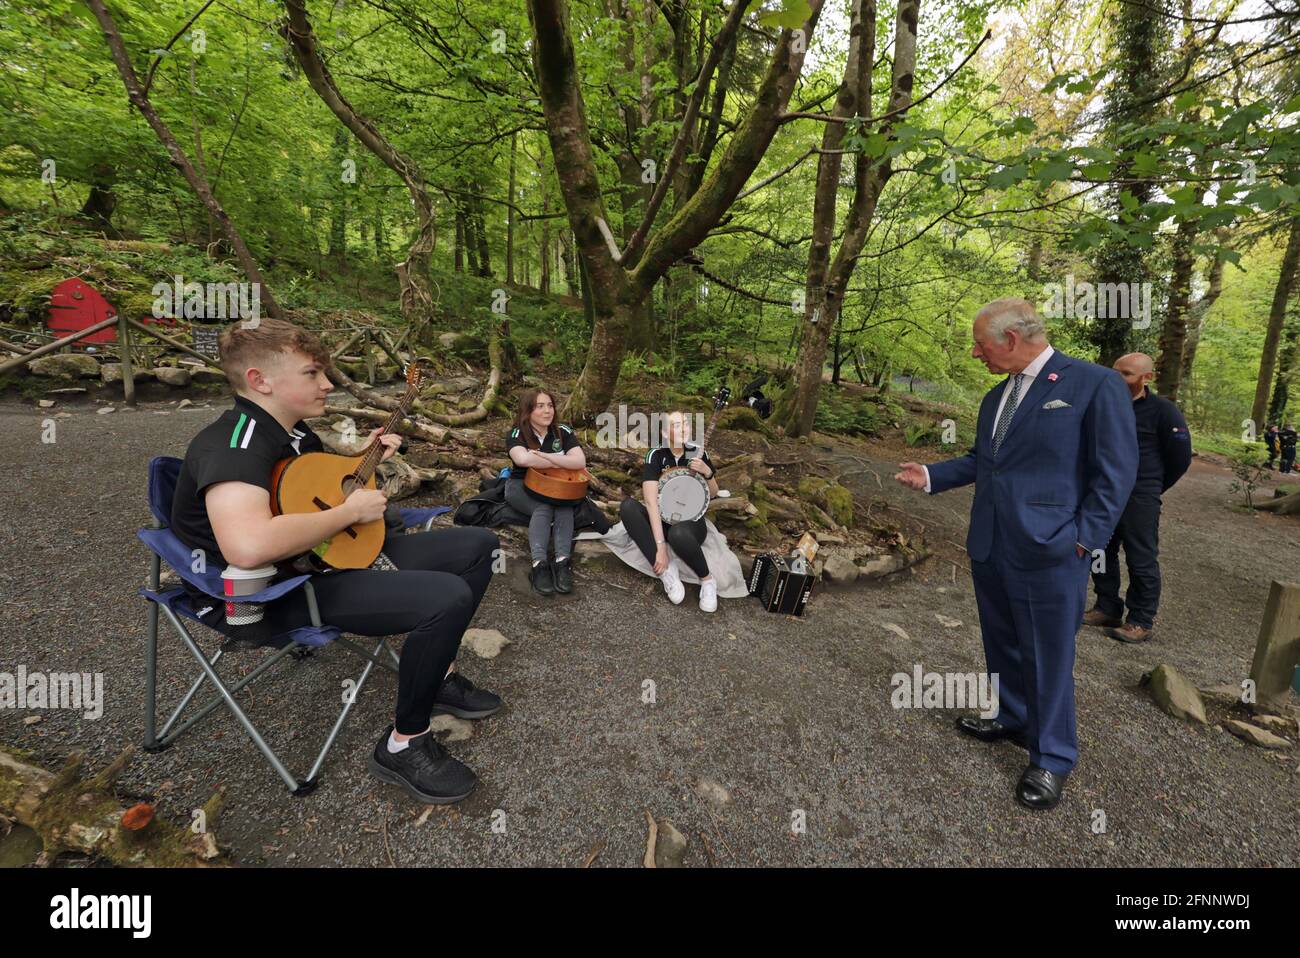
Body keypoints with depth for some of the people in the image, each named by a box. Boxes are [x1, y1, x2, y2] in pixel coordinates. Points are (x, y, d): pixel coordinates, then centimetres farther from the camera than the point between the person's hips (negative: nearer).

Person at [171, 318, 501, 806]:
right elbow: (248, 545, -42)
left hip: (341, 554, 10)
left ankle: (438, 676, 19)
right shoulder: (234, 443, -23)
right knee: (448, 597, -32)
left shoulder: (294, 430, 8)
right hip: (286, 592, -10)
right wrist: (351, 510, -27)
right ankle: (403, 744, -7)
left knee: (479, 544, 7)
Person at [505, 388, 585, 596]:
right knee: (544, 508, -33)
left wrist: (545, 456, -29)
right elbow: (523, 459, -35)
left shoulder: (563, 432, -5)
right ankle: (539, 564, -43)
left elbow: (580, 461, -21)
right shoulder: (516, 434, -12)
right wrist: (562, 463, -26)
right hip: (522, 487, -2)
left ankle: (562, 561, -40)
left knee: (565, 504, -31)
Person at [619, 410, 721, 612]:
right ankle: (666, 570, -25)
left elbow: (713, 494, 11)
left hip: (691, 522, -1)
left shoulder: (698, 454, -1)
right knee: (627, 506, -30)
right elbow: (651, 501, -23)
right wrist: (661, 546, -33)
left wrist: (707, 473, -13)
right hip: (661, 521, 1)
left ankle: (707, 581, -11)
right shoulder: (656, 456, -10)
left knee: (678, 534, -39)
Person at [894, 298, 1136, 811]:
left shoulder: (1096, 384, -10)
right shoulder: (995, 397, 12)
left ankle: (1052, 758, 23)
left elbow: (1116, 471, -11)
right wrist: (931, 475, 8)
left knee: (1047, 658, 5)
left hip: (1048, 552, -7)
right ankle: (1011, 717, 41)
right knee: (1002, 644, 21)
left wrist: (1083, 539, -14)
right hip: (989, 547, 7)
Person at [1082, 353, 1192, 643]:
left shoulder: (1163, 411, -8)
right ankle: (1107, 608, 25)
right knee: (1101, 553, 12)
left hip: (1139, 500, -6)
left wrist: (1150, 489, 6)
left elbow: (1180, 457, -2)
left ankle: (1141, 622, 11)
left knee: (1141, 561, 2)